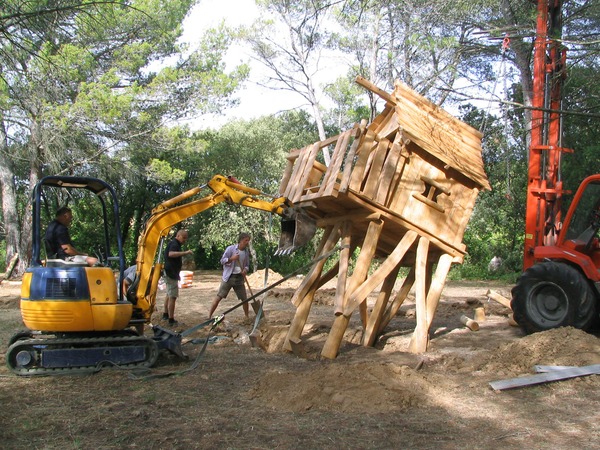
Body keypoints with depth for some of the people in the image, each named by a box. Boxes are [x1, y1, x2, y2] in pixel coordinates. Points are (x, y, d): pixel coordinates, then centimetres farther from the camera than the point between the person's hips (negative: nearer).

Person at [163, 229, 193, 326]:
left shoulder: (174, 244, 17)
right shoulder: (174, 244, -16)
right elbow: (171, 254, -38)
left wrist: (181, 258, 18)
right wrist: (185, 252, -43)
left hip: (170, 273, 11)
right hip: (171, 273, -11)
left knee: (169, 294, 22)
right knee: (173, 296, -9)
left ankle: (165, 314, 34)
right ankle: (171, 320, -8)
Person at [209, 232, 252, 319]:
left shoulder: (246, 252, 6)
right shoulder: (230, 248, -9)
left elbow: (247, 265, 15)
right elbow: (222, 261, -7)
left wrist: (245, 270, -8)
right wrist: (231, 258, -24)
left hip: (239, 278, 4)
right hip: (228, 277, -4)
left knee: (244, 299, 6)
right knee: (219, 297, -6)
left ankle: (247, 317, 24)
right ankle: (209, 316, -1)